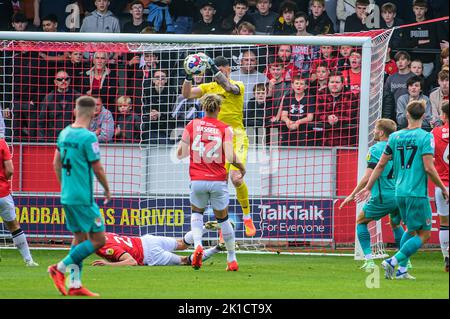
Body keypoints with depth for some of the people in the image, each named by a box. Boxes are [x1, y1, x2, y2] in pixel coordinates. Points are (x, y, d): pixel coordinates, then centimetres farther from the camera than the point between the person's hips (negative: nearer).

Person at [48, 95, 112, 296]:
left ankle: (75, 285, 12)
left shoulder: (64, 134, 7)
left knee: (80, 237, 15)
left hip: (67, 196, 8)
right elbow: (97, 168, -11)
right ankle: (60, 268, -5)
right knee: (98, 240, -2)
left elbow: (56, 163, 15)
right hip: (83, 198, -8)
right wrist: (107, 190, 5)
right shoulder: (88, 137, -16)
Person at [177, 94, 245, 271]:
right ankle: (232, 260, 21)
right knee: (223, 219, 16)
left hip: (197, 181, 1)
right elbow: (230, 157, -12)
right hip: (218, 181, -1)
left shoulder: (192, 125, 2)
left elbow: (180, 153, 1)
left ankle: (197, 245, -4)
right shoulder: (224, 129, -3)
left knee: (197, 213, 23)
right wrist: (241, 167, 8)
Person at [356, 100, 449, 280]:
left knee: (411, 230, 21)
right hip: (417, 193, -6)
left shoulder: (395, 137, 6)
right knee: (424, 234, 1)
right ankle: (393, 261, -12)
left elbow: (381, 165, 10)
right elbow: (428, 168, -16)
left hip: (399, 192, 6)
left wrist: (368, 188, 19)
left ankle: (401, 270, 13)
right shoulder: (425, 137, -10)